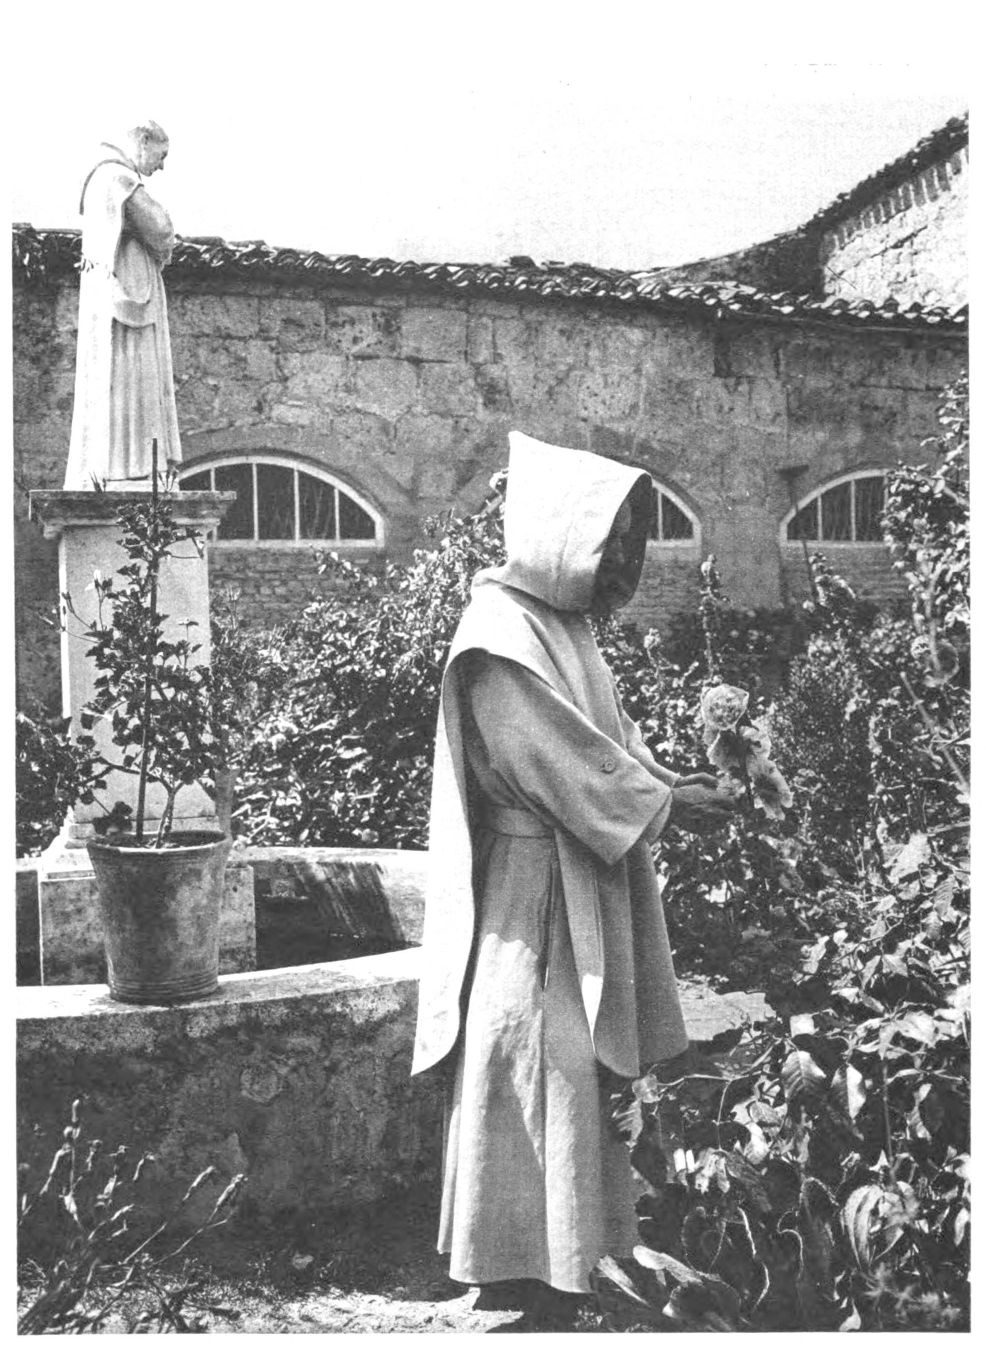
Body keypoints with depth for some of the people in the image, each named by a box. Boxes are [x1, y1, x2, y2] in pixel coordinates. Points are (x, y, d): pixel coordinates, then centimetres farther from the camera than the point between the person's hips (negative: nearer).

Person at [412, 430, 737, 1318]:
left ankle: (563, 1236, 29)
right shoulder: (503, 636, -18)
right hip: (529, 887, -9)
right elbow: (559, 762, -22)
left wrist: (668, 783, -1)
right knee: (529, 1065, -2)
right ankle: (512, 1256, 12)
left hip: (580, 880, 9)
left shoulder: (563, 623, 11)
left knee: (575, 1061, 15)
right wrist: (665, 802, -15)